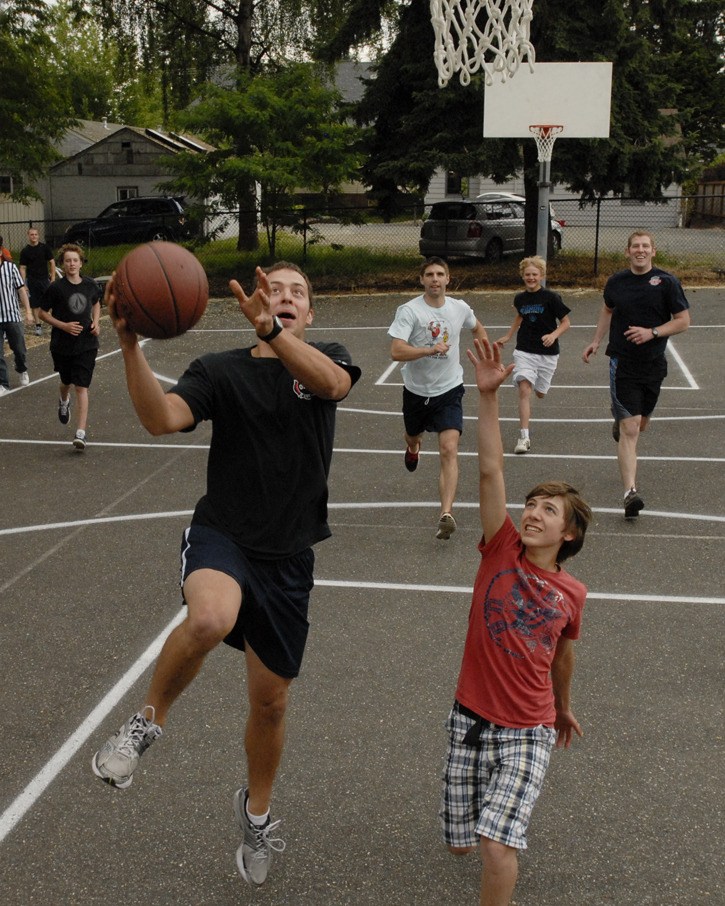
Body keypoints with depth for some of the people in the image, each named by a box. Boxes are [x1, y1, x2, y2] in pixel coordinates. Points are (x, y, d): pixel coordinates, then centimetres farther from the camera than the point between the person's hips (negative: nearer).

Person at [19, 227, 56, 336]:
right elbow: (22, 268, 4)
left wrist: (53, 278, -3)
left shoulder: (45, 248, 2)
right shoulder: (25, 251, 3)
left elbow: (52, 262, 4)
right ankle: (38, 326, 12)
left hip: (44, 279, -1)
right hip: (32, 281, 1)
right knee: (35, 305, 4)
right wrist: (23, 284, -4)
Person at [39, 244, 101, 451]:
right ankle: (64, 401, 58)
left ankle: (81, 433, -12)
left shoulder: (90, 285, -2)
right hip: (62, 346, 0)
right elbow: (43, 313, -4)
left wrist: (96, 322, 2)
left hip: (86, 344, 0)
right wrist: (64, 326, -16)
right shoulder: (56, 288, -11)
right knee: (67, 382, 21)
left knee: (82, 387, -9)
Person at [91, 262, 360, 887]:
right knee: (212, 618, -38)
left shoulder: (328, 360, 2)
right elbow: (162, 418, -19)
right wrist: (130, 344, -34)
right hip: (222, 535, -2)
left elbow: (332, 382, -24)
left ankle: (257, 810, 42)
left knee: (270, 701, 12)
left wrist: (271, 331, -40)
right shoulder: (221, 371, -1)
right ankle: (150, 720, -8)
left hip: (288, 557, 2)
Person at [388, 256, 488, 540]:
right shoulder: (409, 311, -15)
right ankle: (413, 447, 66)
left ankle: (446, 514, -23)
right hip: (416, 391, 0)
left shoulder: (459, 308, -2)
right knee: (413, 437, 25)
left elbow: (478, 328, 22)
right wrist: (432, 349, -34)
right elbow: (396, 352, -27)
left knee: (449, 450, -17)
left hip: (449, 391, 0)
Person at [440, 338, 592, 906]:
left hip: (529, 730, -1)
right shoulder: (502, 551, -7)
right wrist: (488, 396, -27)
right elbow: (491, 472, -18)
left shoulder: (572, 593, -3)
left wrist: (564, 707, 29)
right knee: (459, 842, 14)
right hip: (471, 718, 1)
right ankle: (506, 805, 47)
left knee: (496, 845, -16)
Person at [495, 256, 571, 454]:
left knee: (540, 393, 11)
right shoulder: (520, 298, 4)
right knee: (524, 389, -17)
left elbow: (566, 323, -5)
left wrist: (553, 335, -23)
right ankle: (524, 437, -19)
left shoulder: (551, 298, -9)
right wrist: (507, 337, 26)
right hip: (524, 351, 2)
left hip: (547, 353, -1)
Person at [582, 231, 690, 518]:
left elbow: (683, 320, -2)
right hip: (622, 363, -1)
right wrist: (596, 341, 16)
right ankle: (630, 492, -18)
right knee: (630, 430, -12)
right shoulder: (616, 281, 3)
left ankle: (618, 422, 57)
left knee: (640, 424, 19)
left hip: (653, 365, 1)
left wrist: (652, 332, -16)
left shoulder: (667, 282, -4)